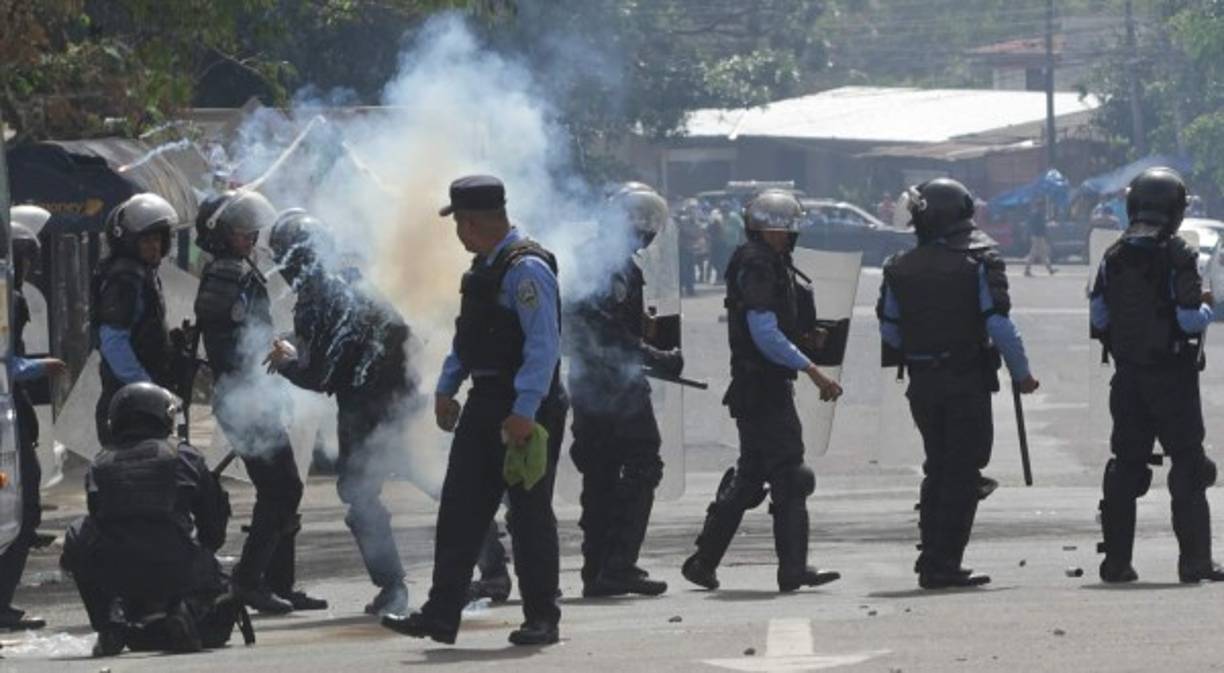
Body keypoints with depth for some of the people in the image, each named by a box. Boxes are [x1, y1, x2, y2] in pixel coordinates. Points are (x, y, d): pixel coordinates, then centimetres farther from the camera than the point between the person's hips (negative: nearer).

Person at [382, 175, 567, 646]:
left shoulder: (527, 269, -17)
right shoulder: (486, 266, 13)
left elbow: (544, 345, -22)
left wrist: (524, 412, -26)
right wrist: (446, 389, 18)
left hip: (528, 410, -9)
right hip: (486, 403, 9)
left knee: (529, 515, -1)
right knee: (460, 508, 6)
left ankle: (542, 620, 9)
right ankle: (441, 616, 7)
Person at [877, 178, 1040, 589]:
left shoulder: (899, 268, 3)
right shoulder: (979, 261, -8)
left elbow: (889, 331, 7)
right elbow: (998, 324, -13)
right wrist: (1021, 374, -2)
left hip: (922, 382, 4)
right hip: (968, 381, -4)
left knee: (938, 470, 17)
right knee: (961, 472, -1)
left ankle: (932, 559, 17)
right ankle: (942, 566, -6)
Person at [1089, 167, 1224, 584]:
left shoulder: (1113, 258, 3)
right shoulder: (1177, 257, -14)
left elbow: (1098, 317, 6)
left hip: (1127, 377, 5)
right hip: (1173, 376, -5)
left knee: (1126, 465, 12)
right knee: (1188, 467, 2)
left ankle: (1116, 561, 11)